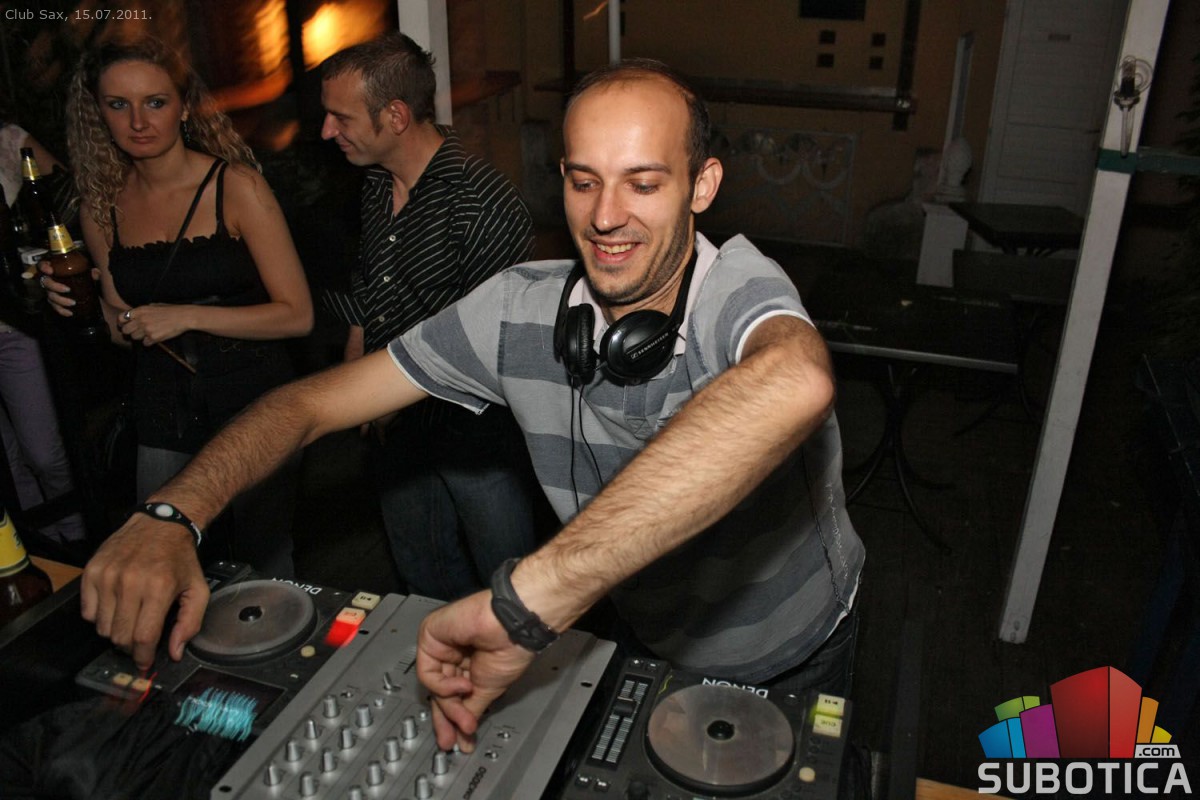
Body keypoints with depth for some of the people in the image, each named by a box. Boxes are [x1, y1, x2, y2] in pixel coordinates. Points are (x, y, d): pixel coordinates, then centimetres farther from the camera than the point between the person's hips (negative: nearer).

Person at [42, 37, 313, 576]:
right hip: (162, 407, 4)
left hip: (252, 398, -4)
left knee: (264, 564, 8)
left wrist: (188, 316, -19)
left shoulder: (236, 186, -10)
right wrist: (82, 306, -7)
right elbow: (127, 329, 13)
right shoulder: (102, 206, 4)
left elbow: (297, 315, -12)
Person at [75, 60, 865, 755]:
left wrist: (527, 600, -65)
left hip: (794, 665, -2)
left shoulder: (737, 291, -33)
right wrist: (170, 514, -33)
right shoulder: (520, 308, -20)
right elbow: (313, 401, -15)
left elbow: (795, 381, -60)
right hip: (650, 648, 2)